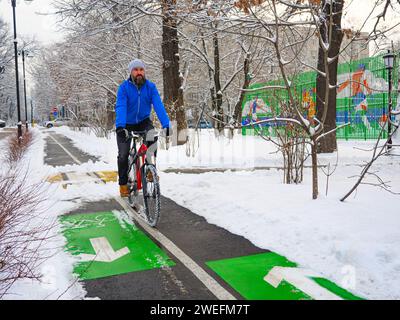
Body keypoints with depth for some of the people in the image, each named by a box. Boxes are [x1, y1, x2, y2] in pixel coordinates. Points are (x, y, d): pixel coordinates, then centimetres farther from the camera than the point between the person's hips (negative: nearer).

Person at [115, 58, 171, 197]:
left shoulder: (150, 87, -14)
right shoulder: (124, 87, -19)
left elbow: (159, 106, -24)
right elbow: (120, 107, -31)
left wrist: (166, 124, -38)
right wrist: (120, 127, -47)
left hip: (143, 122, 1)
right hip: (127, 124, -1)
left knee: (152, 137, -30)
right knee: (123, 155, -5)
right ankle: (123, 184, 16)